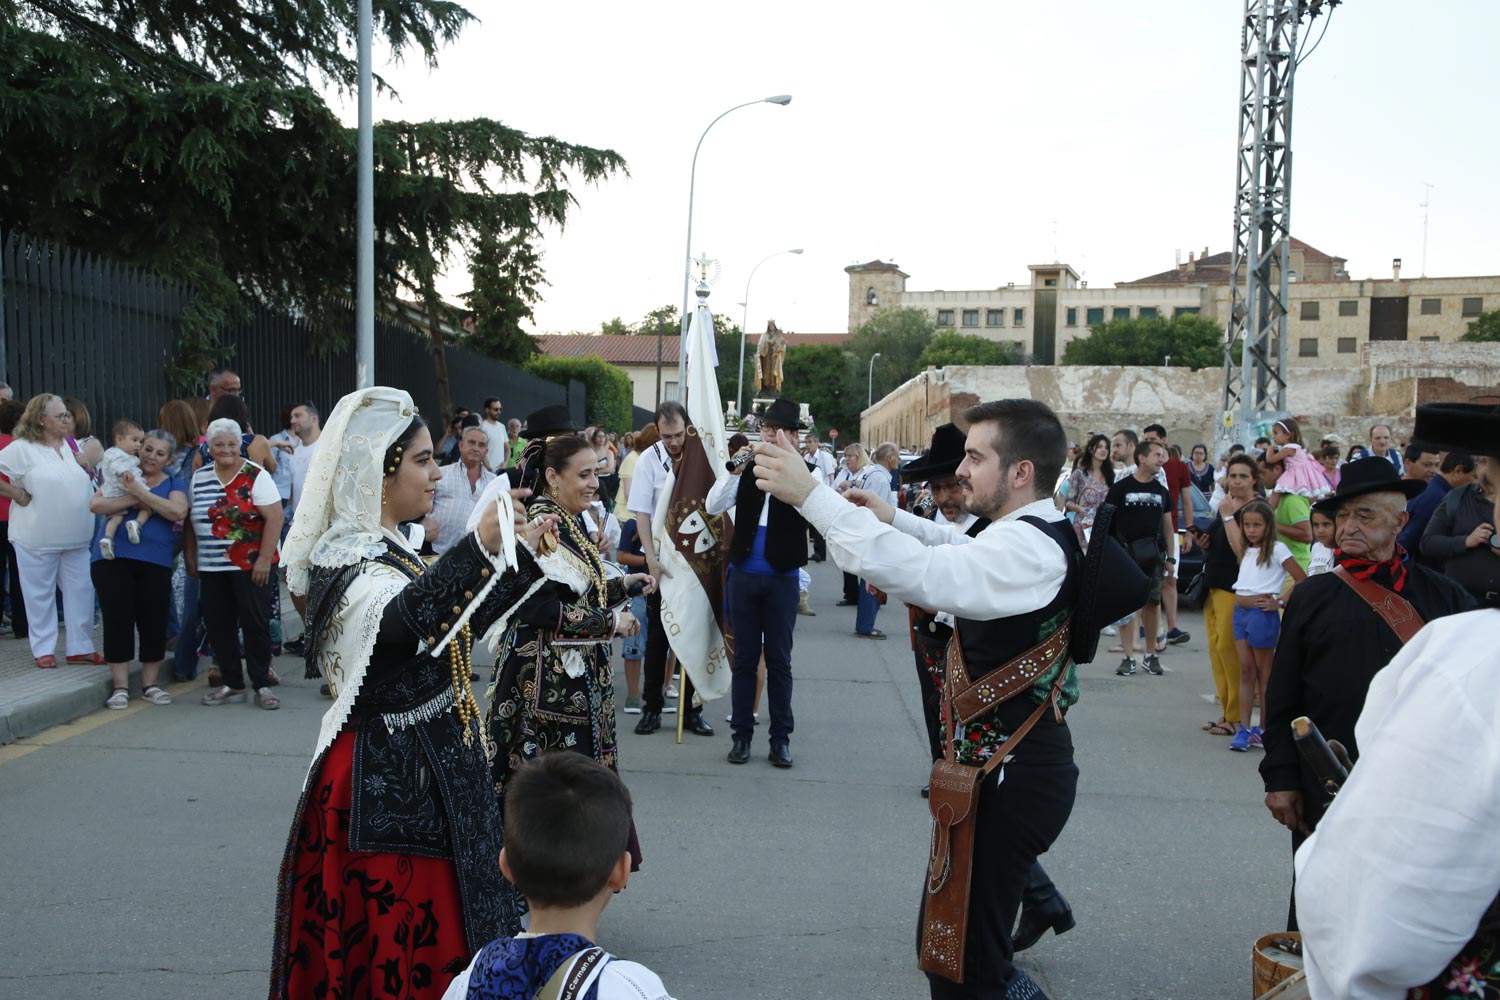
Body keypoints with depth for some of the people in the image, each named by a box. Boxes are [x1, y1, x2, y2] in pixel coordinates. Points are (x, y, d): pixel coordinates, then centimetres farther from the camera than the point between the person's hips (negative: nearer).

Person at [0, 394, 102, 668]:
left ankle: (81, 647, 15)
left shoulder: (72, 446, 11)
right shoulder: (22, 448, -7)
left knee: (81, 591, 6)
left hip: (77, 537, 5)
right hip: (39, 539, -5)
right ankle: (44, 649, 15)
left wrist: (90, 468, 6)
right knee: (41, 594, 5)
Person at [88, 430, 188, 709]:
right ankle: (120, 686, 10)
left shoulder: (173, 484, 9)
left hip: (155, 563, 0)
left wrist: (140, 492, -13)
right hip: (113, 559, 0)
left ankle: (150, 684, 17)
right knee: (117, 621, 1)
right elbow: (96, 504, -5)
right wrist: (134, 500, -15)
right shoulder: (121, 475, 10)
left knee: (153, 623, 2)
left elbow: (177, 511, -12)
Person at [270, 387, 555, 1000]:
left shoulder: (393, 547, 9)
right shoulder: (346, 559, -19)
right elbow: (400, 622, -41)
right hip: (386, 780, -9)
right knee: (392, 943, 2)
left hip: (428, 770, 9)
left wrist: (520, 552, 17)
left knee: (434, 930, 18)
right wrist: (480, 551, -54)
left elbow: (457, 626, 19)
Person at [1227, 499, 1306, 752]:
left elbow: (1302, 580, -10)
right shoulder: (1246, 550, 13)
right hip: (1240, 612, 6)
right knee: (1246, 671, 6)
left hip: (1261, 614, -6)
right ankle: (1244, 728, 7)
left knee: (1263, 672, 3)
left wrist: (1280, 602, -9)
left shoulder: (1277, 549, -7)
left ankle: (1265, 729, 11)